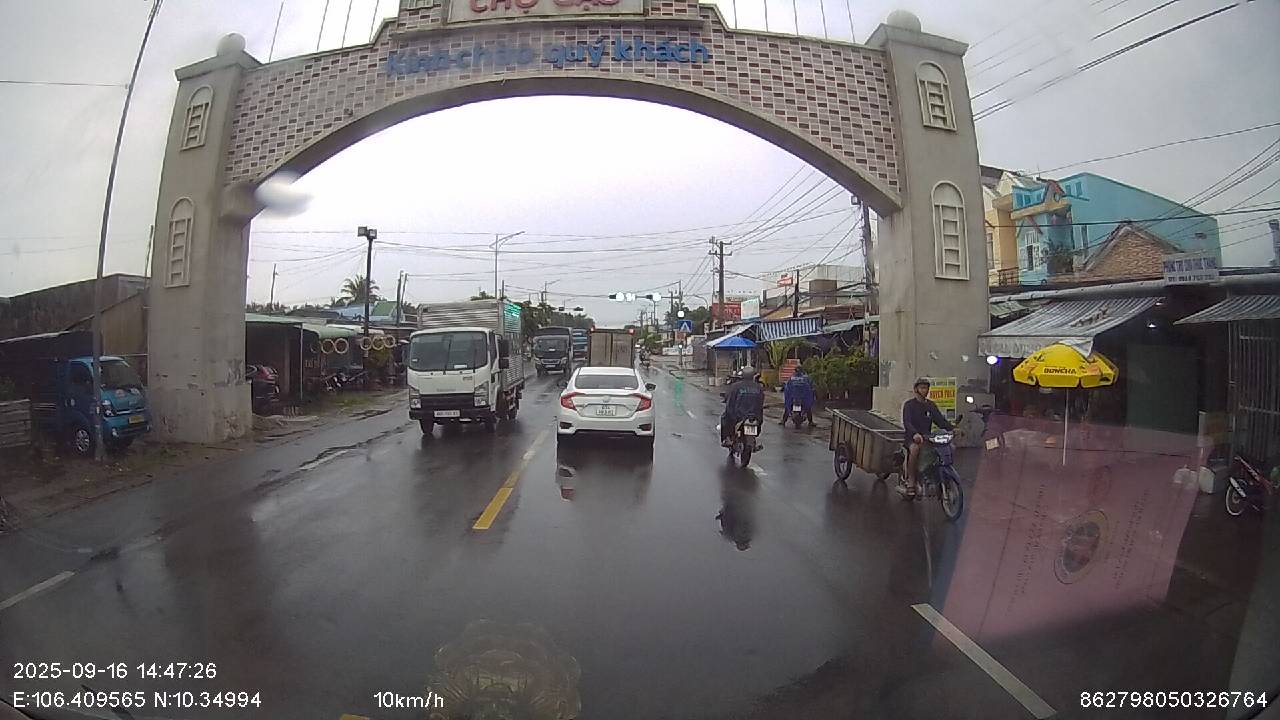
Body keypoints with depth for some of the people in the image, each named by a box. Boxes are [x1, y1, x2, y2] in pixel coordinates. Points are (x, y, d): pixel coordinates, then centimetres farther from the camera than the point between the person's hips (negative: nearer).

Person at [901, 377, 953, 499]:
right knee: (915, 449, -38)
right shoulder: (909, 404, -2)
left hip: (927, 437, 5)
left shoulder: (931, 405, 16)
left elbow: (940, 419, 7)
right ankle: (910, 482, -31)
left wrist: (952, 429, -13)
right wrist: (915, 434, -37)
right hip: (911, 438, -5)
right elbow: (907, 422, -17)